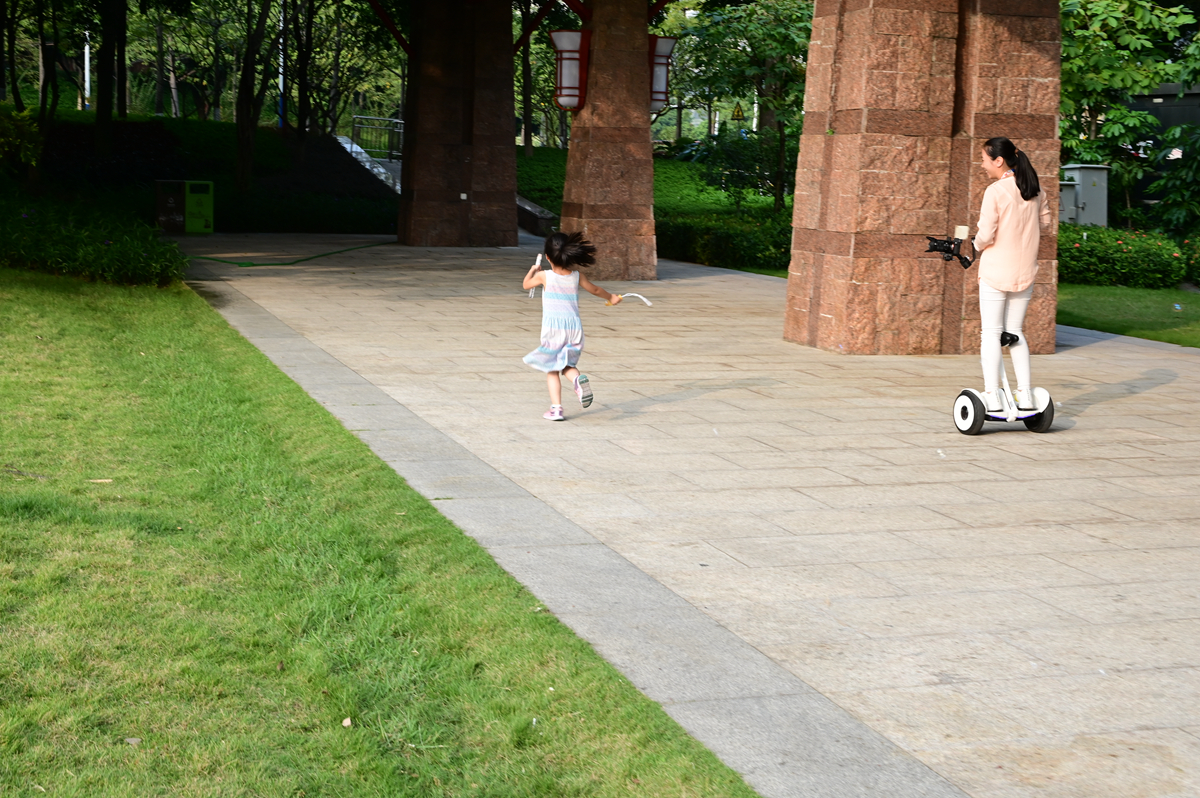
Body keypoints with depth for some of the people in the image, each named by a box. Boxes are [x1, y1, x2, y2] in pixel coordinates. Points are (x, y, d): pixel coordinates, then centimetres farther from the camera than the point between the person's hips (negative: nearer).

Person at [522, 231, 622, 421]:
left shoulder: (544, 276, -4)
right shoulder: (576, 276, 4)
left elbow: (526, 285, 16)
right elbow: (595, 290, 21)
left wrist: (532, 270, 35)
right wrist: (611, 297, 39)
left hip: (552, 329, -3)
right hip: (574, 327, 3)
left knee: (552, 369, 7)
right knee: (567, 364, 16)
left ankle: (556, 408, -2)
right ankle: (578, 379, -19)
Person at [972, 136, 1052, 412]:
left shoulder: (995, 191, -15)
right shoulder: (1034, 188, 4)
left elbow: (986, 234, -17)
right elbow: (1044, 221, 15)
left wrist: (978, 245, 4)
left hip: (996, 272, -6)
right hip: (1026, 272, 6)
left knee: (991, 333, 0)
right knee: (1015, 332, 16)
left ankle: (992, 396, -4)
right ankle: (1025, 395, 12)